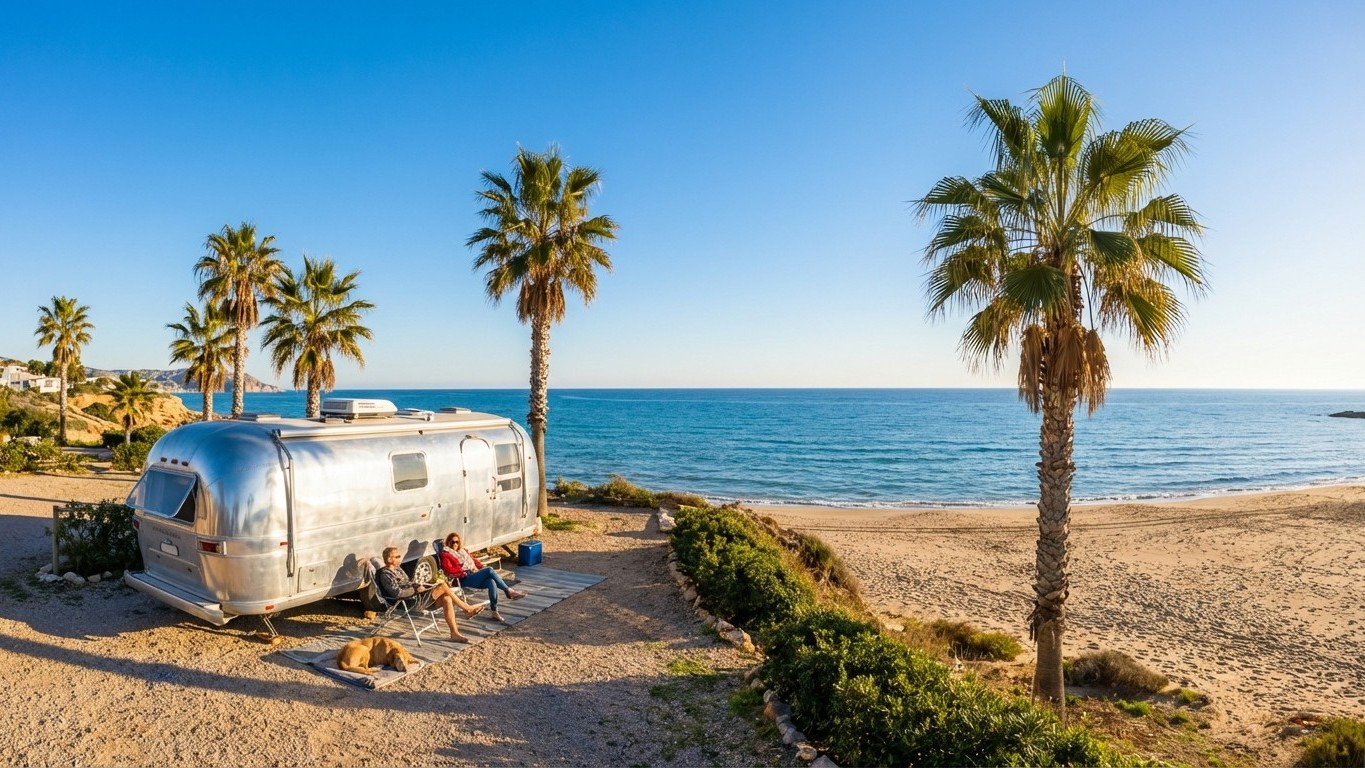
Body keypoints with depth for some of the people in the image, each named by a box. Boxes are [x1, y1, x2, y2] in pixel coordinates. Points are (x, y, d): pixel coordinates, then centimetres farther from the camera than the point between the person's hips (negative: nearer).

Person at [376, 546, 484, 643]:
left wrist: (418, 586, 8)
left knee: (447, 599, -12)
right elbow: (397, 593, -23)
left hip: (416, 595, 9)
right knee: (443, 586, -19)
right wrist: (416, 590, -13)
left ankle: (454, 633, -10)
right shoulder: (386, 574, -12)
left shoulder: (398, 568, 18)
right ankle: (468, 609, -6)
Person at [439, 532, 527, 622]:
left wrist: (482, 566, 9)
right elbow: (449, 570, -10)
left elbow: (473, 559, 27)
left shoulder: (463, 551, 25)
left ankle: (494, 612, -26)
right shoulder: (445, 554, 4)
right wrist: (464, 571, -15)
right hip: (464, 580, -6)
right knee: (490, 570, -27)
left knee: (491, 582, -28)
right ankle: (509, 591, -19)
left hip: (475, 575, 6)